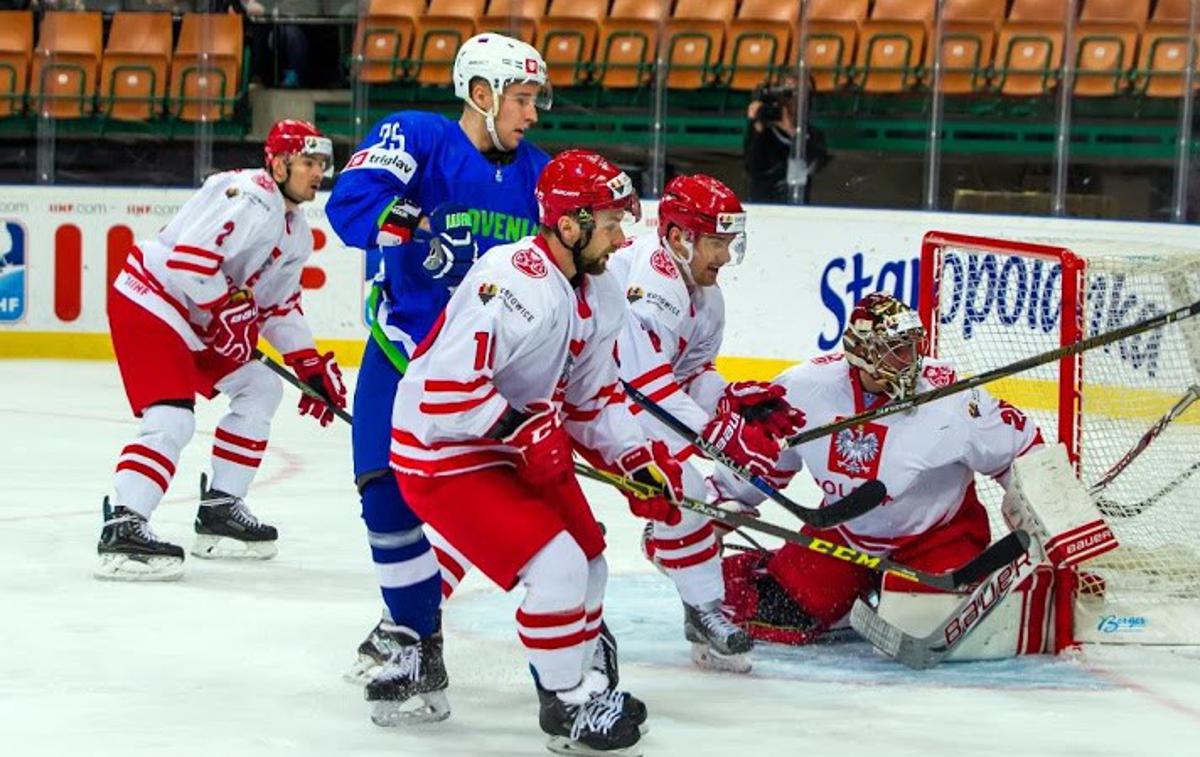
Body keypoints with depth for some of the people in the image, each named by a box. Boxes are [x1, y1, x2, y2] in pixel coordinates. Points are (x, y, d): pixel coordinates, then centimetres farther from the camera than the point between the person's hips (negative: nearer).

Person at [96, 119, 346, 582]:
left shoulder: (295, 231, 13)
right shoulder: (249, 198, -20)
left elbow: (279, 305, 21)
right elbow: (189, 258, -28)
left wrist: (311, 366, 13)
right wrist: (229, 314, -20)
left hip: (197, 318, 11)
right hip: (148, 303, -11)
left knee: (261, 387, 15)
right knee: (172, 418, -22)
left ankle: (220, 509, 18)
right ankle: (122, 528, -29)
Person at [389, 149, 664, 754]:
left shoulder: (601, 298, 2)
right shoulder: (516, 284, -29)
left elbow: (593, 399, 13)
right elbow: (446, 388, -32)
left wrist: (636, 460, 1)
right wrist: (524, 429, -29)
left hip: (524, 444, 10)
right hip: (444, 454, -10)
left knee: (590, 566, 13)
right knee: (557, 568, -17)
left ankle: (580, 683, 33)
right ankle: (567, 705, 0)